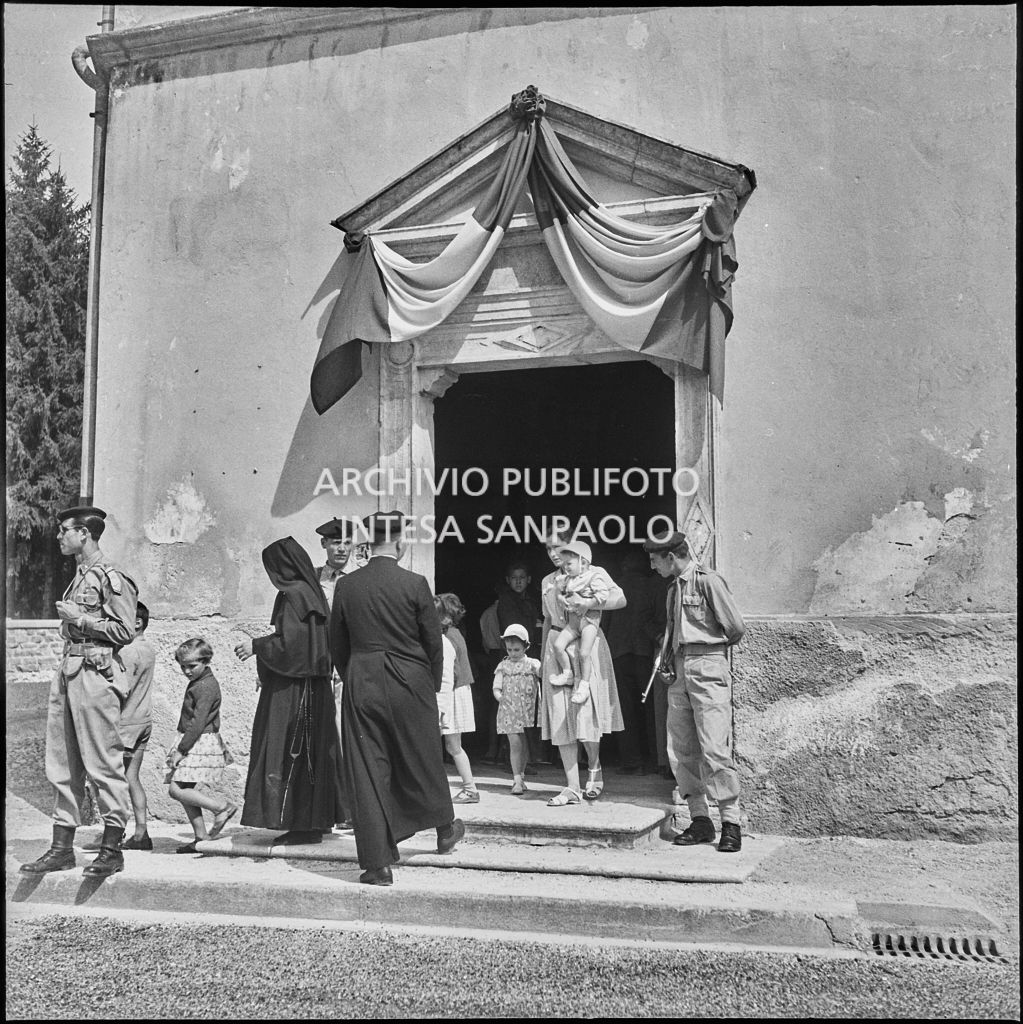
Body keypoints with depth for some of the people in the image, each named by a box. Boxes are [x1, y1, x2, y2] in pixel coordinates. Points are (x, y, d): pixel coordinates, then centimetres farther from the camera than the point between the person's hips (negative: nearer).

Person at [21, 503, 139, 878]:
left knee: (103, 763, -4)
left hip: (96, 674, -9)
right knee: (62, 765, 11)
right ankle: (62, 847, 20)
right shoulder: (77, 578, 18)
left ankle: (112, 849, 5)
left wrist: (80, 619, -12)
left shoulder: (111, 578, -9)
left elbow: (125, 631, -15)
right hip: (67, 672, 9)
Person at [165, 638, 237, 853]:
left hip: (199, 744, -10)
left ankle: (223, 806, -12)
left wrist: (181, 750, -20)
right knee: (184, 790, 10)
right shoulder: (197, 683, 16)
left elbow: (198, 722, -21)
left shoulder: (206, 686, -16)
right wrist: (181, 748, 23)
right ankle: (201, 837, 14)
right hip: (194, 744, 10)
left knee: (176, 789, -13)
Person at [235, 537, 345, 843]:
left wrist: (256, 646, -9)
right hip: (310, 684, 10)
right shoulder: (310, 592, 14)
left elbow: (290, 641, -23)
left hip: (293, 688, -10)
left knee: (289, 750, -4)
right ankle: (314, 821, 18)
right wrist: (267, 670, 23)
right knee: (309, 750, 12)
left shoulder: (294, 594, -15)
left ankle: (302, 825, 0)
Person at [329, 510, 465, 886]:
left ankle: (377, 862, 10)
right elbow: (433, 641, -3)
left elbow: (337, 645, 6)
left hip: (361, 686, 1)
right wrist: (433, 685, 12)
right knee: (422, 760, 18)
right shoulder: (415, 584, -9)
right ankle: (445, 829, 40)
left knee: (367, 771, 6)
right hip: (410, 683, -1)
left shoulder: (346, 585, -2)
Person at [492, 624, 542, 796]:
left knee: (523, 746, 8)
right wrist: (501, 698, -13)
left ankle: (519, 777, 24)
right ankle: (517, 780, 0)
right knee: (515, 744, -6)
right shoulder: (503, 666, 7)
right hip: (509, 711, -1)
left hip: (528, 710, 1)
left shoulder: (533, 664, 4)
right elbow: (496, 688, 6)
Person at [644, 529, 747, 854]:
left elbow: (736, 628, -6)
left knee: (714, 749, -10)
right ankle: (700, 820, 13)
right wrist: (666, 655, 9)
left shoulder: (708, 581, -6)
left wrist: (710, 649, 8)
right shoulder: (673, 589, 19)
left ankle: (731, 823, -1)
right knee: (680, 750, 5)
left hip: (707, 671, -8)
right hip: (680, 673, 8)